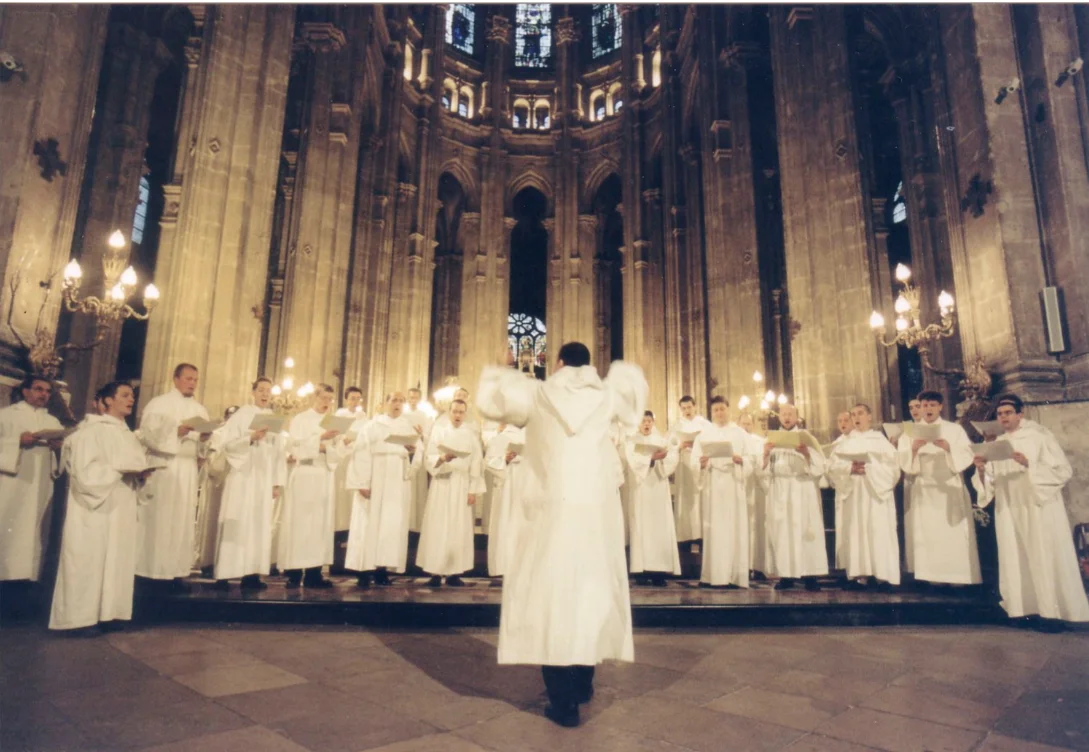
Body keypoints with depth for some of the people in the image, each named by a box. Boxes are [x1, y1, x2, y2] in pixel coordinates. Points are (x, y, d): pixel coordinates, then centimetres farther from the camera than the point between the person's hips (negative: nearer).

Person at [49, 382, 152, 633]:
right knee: (90, 560, -4)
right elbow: (85, 471, -16)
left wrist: (140, 473, -1)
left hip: (119, 509, 7)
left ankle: (107, 612, 12)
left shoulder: (126, 434, 16)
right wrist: (120, 470, -21)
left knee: (117, 559, 6)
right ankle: (81, 617, 3)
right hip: (95, 508, -7)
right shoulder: (92, 430, -8)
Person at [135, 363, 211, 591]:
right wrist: (176, 431, -22)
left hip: (189, 471, 4)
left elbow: (204, 445, 11)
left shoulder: (200, 410, 15)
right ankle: (151, 571, 4)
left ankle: (177, 571, 6)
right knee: (157, 519, -3)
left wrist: (204, 438, -11)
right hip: (162, 468, -4)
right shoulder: (158, 403, 1)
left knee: (183, 520, 3)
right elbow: (147, 435, -10)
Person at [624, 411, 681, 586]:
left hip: (659, 487, 2)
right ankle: (641, 569, -8)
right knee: (641, 525, -7)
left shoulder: (662, 440, 17)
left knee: (660, 526, -4)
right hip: (640, 487, -2)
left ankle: (658, 570, -4)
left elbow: (674, 455, 0)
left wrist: (663, 457, -20)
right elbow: (633, 460, -9)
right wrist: (652, 457, -21)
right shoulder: (631, 441, 9)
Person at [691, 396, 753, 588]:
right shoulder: (704, 434, 12)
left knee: (735, 527, -3)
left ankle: (735, 575, 0)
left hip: (734, 485, 0)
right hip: (713, 486, 0)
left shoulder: (740, 433, 13)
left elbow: (752, 458, 5)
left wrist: (740, 459, -16)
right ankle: (715, 575, -3)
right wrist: (702, 462, -19)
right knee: (714, 528, -4)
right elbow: (695, 461, 4)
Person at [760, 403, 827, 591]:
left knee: (805, 532, -5)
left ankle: (810, 575, -1)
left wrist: (807, 454, -21)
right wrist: (766, 455, -15)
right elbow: (764, 471, 4)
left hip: (803, 493, -1)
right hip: (780, 494, 1)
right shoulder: (772, 439, 11)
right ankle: (786, 575, 2)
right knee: (781, 533, -2)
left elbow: (819, 468, -2)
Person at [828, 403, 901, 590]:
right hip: (851, 493, 2)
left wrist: (869, 468, -16)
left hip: (876, 492, -2)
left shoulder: (880, 440, 9)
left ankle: (881, 574, -6)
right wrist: (850, 468, -15)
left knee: (878, 531, -8)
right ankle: (856, 574, -2)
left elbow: (892, 466, -2)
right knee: (853, 531, -3)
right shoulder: (845, 443, 15)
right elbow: (833, 466, 3)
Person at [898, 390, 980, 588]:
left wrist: (947, 447, -20)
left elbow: (967, 457, -4)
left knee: (954, 535, -4)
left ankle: (957, 575, 4)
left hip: (950, 489, -1)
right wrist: (914, 448, -18)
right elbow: (903, 462, -1)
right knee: (927, 534, -3)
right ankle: (933, 576, 2)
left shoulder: (955, 430, 7)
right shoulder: (910, 432, 8)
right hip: (924, 491, 1)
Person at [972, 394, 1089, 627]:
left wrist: (1029, 465, -21)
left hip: (1039, 509, -4)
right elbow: (990, 482, 8)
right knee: (1016, 561, 4)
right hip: (1009, 511, 4)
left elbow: (1064, 471, -9)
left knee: (1045, 560, -3)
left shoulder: (1040, 437, -1)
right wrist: (982, 470, -13)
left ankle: (1052, 611, 4)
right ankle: (1023, 608, 9)